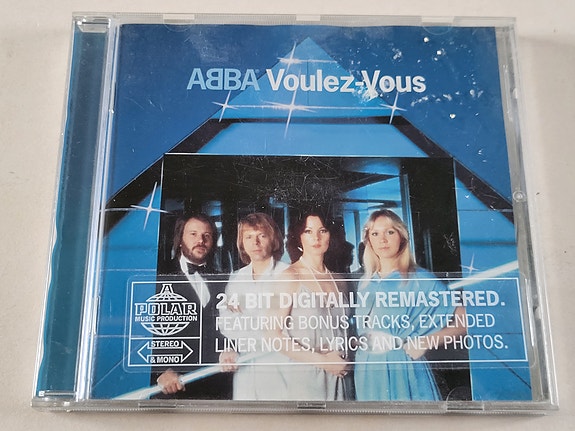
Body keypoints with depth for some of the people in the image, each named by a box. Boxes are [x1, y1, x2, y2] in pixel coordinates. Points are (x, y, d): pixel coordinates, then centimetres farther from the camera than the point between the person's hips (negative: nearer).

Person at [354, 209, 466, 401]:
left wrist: (426, 342, -16)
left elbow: (466, 319, -10)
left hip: (403, 371, -4)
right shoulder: (365, 283, 8)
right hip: (367, 373, 5)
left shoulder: (420, 280, -7)